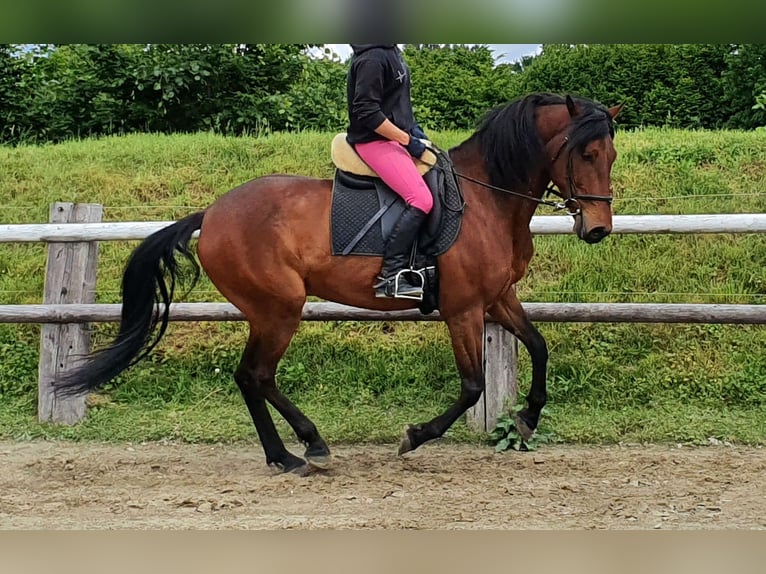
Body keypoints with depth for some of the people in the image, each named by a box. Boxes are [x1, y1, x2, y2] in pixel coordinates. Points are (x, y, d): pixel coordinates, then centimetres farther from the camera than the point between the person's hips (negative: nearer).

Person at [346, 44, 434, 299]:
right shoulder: (372, 58, -20)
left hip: (393, 136, 11)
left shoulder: (391, 52, 12)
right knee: (421, 199, -22)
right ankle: (389, 276, -20)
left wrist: (412, 127, 9)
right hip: (374, 141, -11)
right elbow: (366, 111, -24)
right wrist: (407, 139, -19)